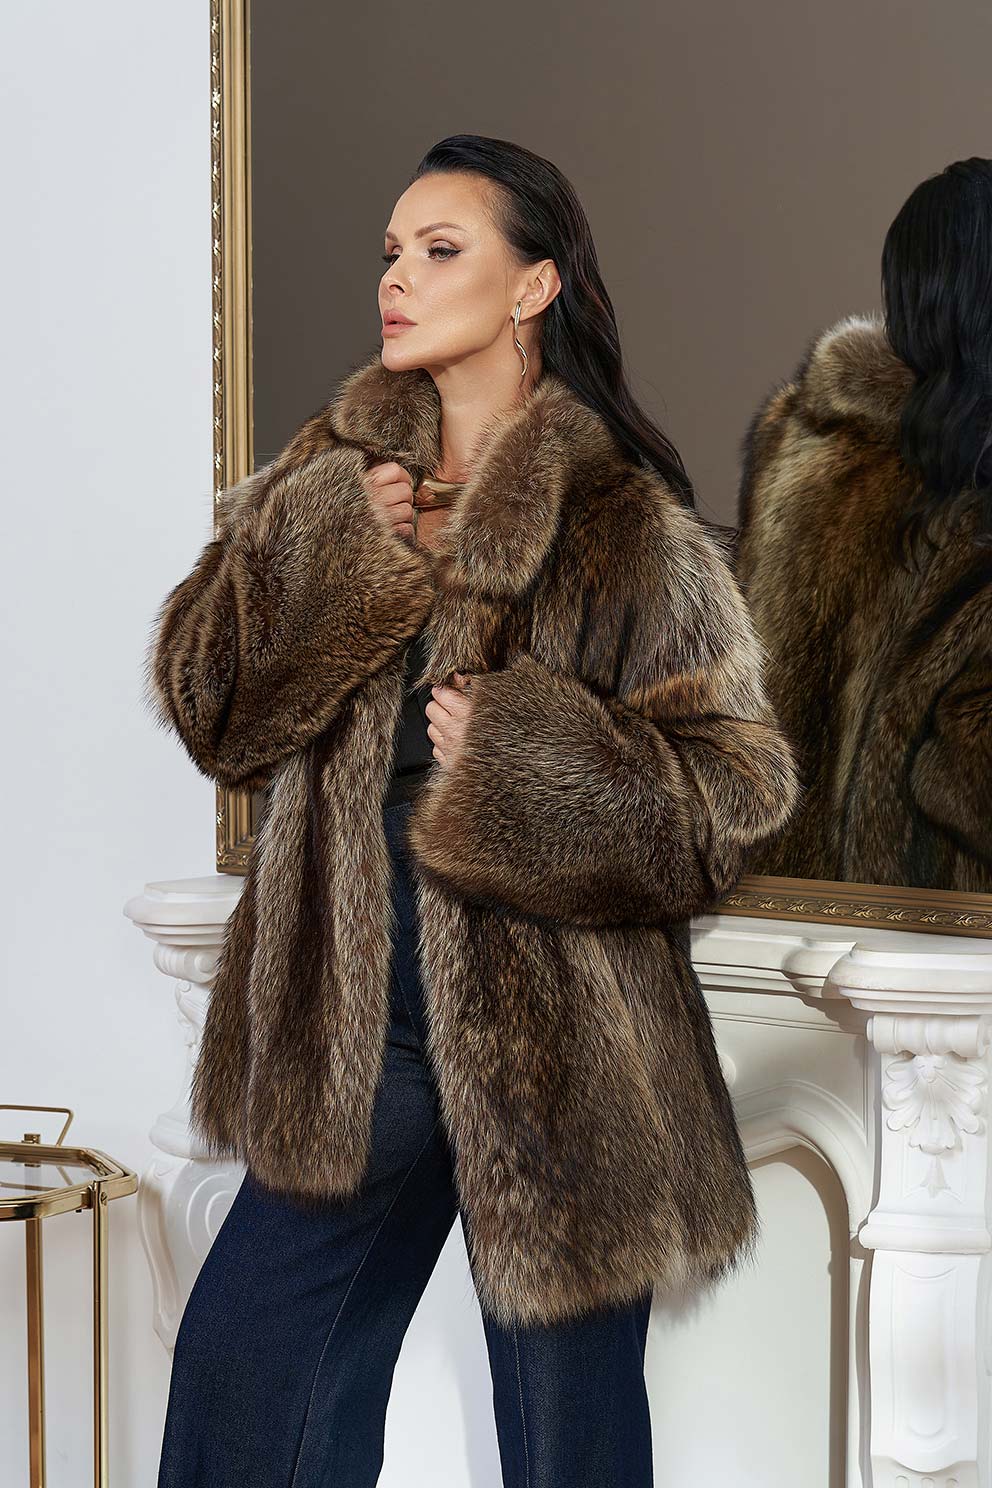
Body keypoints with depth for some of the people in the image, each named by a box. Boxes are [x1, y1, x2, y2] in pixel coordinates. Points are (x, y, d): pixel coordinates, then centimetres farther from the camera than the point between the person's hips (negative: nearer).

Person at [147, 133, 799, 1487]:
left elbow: (739, 782, -9)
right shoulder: (334, 477, 6)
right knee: (241, 1376, 13)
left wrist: (520, 750, -19)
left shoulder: (624, 522, -9)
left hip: (558, 1032, -5)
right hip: (352, 1020, 5)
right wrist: (328, 553, -14)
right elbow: (206, 699, -1)